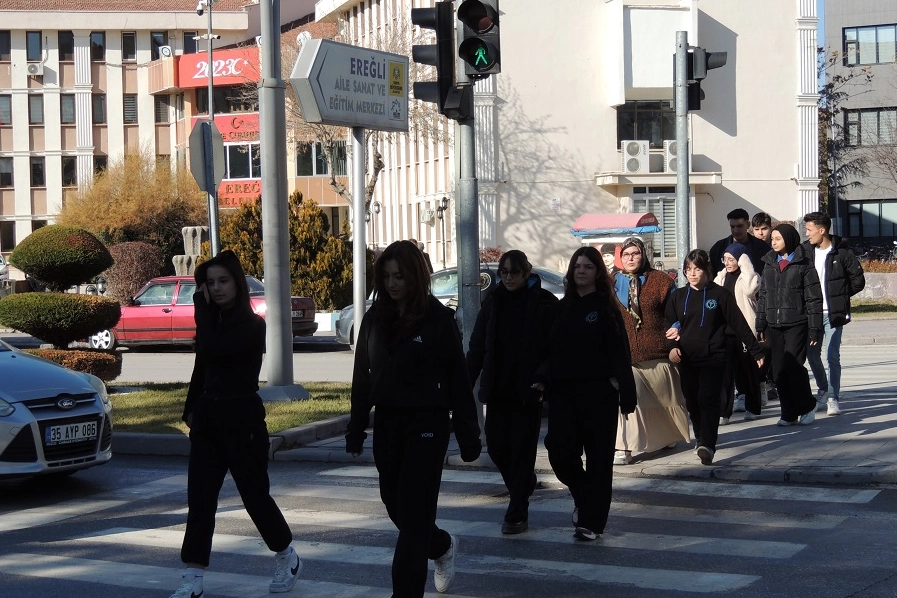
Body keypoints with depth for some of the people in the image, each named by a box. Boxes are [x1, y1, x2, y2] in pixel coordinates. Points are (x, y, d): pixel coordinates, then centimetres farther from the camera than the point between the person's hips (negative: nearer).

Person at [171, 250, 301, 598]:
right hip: (207, 419, 6)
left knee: (255, 494, 5)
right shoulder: (213, 321, 9)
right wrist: (191, 409, 10)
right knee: (199, 499, 1)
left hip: (242, 419, -6)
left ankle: (287, 559, 27)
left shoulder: (251, 325, -12)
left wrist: (202, 308, -18)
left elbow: (211, 350, -27)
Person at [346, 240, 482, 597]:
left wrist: (469, 436, -9)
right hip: (386, 423, 5)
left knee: (413, 514, -4)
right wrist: (356, 431, 7)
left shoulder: (438, 319, -9)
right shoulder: (374, 319, 5)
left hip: (426, 425, -5)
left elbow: (457, 380, -8)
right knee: (395, 505, 14)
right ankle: (443, 546, 41)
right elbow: (362, 379, 10)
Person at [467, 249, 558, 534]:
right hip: (497, 389, 4)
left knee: (522, 450, 0)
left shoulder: (544, 302, -6)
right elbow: (477, 346, 7)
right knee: (496, 445, 6)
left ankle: (517, 515, 7)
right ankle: (524, 484, 35)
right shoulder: (493, 302, 6)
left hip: (527, 390, -4)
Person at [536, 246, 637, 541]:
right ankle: (582, 495, 25)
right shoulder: (562, 307, 12)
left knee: (598, 457, 0)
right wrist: (543, 378, -2)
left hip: (598, 392, -4)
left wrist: (626, 394, -13)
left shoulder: (606, 307, -2)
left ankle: (591, 521, 9)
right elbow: (552, 348, 14)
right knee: (560, 451, -4)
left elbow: (619, 352, -6)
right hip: (563, 391, 4)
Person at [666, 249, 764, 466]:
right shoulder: (678, 296, 8)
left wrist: (756, 351, 0)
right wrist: (672, 346, -10)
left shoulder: (720, 294, 0)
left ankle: (707, 445, -22)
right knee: (692, 402, 9)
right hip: (686, 359, 4)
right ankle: (701, 438, 29)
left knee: (708, 399, -15)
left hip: (714, 357, -4)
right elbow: (669, 326, 9)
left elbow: (739, 324, 0)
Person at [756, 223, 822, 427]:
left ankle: (807, 406, 10)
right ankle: (789, 413, 9)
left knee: (793, 368, -10)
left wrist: (814, 329, -8)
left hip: (796, 325, -5)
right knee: (779, 371, 3)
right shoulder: (769, 266, 14)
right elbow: (762, 297, 16)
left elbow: (814, 298, -4)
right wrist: (760, 325, 11)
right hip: (773, 326, 5)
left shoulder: (803, 265, -2)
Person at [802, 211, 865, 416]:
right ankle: (823, 392, 28)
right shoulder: (806, 250, 3)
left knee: (832, 357, -6)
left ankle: (833, 398, 2)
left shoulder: (842, 253, -8)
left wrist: (840, 296, 0)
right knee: (812, 354, 8)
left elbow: (858, 280, -1)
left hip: (833, 314, -4)